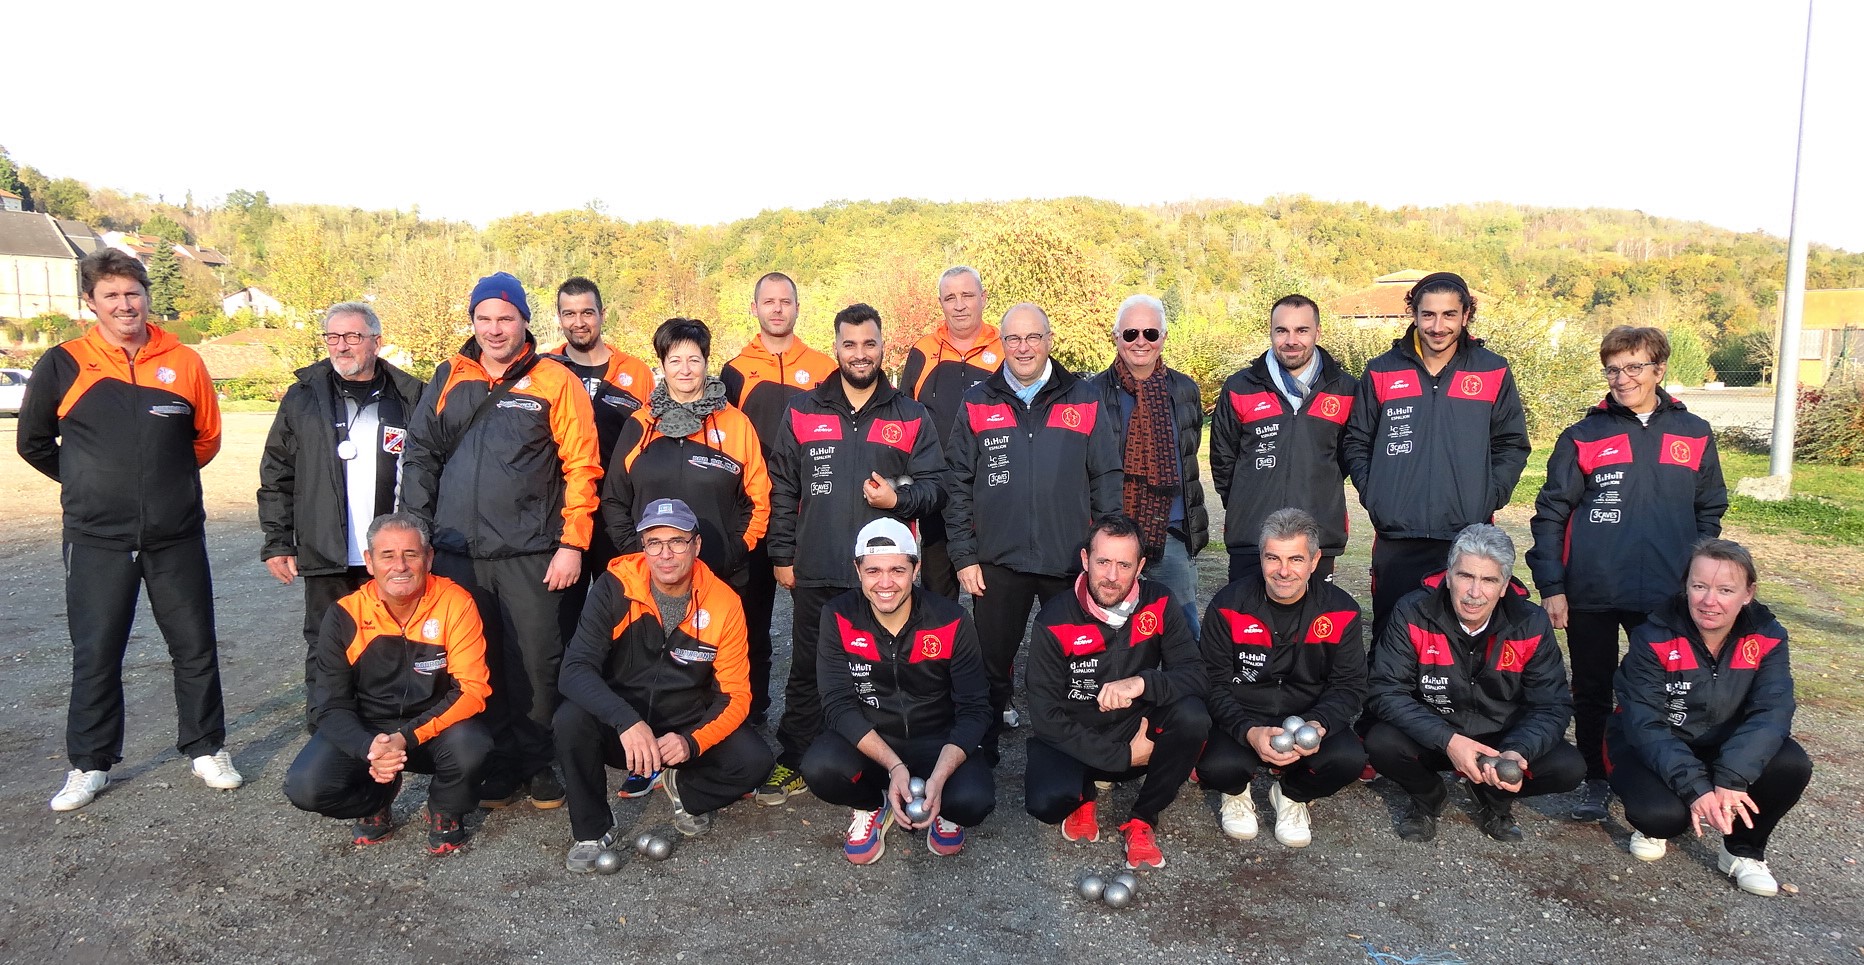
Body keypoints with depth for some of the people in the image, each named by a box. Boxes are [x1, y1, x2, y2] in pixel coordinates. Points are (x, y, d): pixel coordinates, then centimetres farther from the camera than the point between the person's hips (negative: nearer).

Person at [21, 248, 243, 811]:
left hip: (177, 536, 1)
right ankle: (89, 765, 21)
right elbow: (34, 443, 11)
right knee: (95, 655, 7)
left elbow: (207, 436, 13)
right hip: (96, 539, -1)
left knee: (195, 647, 8)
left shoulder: (183, 363, 1)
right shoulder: (64, 365, -2)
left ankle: (207, 749, 22)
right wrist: (89, 484, 14)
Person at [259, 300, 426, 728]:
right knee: (325, 651, 10)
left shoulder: (408, 399, 3)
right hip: (325, 555, 1)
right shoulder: (303, 398, 5)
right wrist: (277, 543, 2)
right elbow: (276, 476, 7)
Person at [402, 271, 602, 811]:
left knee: (534, 663, 2)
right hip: (457, 553, 4)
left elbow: (581, 466, -5)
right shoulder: (449, 379, 10)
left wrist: (572, 543, -9)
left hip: (529, 555, -3)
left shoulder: (555, 381, -2)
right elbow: (420, 457, 14)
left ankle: (538, 763, 19)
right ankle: (499, 764, 23)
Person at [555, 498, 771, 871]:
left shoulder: (724, 603, -11)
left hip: (688, 730, 1)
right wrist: (627, 722, -39)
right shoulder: (616, 588, -15)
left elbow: (735, 694, -7)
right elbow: (576, 669, -23)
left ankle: (681, 789, 10)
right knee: (571, 719, -31)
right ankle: (592, 831, -7)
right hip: (619, 728, -1)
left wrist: (692, 741, -26)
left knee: (753, 761, -24)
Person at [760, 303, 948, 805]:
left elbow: (936, 484, 6)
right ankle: (793, 763, 23)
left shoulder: (910, 416, 6)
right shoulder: (803, 411, 6)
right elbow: (782, 490, 7)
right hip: (815, 573, 1)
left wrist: (898, 498, -14)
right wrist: (782, 556, 3)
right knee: (807, 670, 10)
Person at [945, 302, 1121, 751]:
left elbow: (1107, 481, 4)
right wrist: (963, 556, -1)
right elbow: (958, 486, 5)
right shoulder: (977, 403, 5)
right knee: (991, 664, 9)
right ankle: (982, 751, 26)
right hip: (997, 562, 0)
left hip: (1071, 561, 0)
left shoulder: (1085, 399, 4)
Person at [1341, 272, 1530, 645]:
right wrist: (1372, 495, -1)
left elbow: (1512, 445, 9)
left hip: (1469, 537, 0)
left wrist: (1489, 497, -4)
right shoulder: (1381, 372, 6)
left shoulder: (1493, 372, 5)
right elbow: (1356, 443, 11)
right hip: (1395, 538, 0)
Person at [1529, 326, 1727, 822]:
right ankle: (1596, 781, 25)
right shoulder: (1583, 436, 1)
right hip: (1590, 594, -1)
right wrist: (1551, 586, -6)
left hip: (1667, 595, 1)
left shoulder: (1695, 434, 7)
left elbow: (1709, 514, 13)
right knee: (1592, 693, 10)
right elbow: (1550, 514, -1)